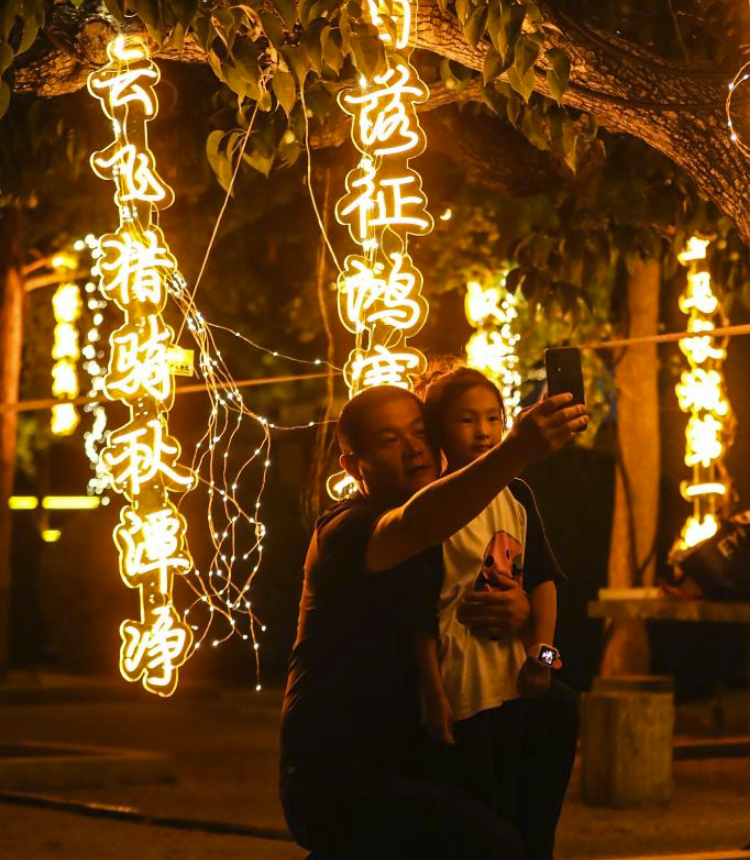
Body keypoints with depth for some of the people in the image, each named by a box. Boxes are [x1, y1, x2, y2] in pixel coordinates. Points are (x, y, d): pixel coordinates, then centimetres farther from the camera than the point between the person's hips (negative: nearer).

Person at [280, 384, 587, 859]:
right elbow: (418, 523, -33)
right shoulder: (346, 530, -11)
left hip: (405, 765, 9)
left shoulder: (452, 532, 16)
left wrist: (521, 609, -9)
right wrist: (517, 451, -48)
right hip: (337, 779, -9)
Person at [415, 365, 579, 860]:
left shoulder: (517, 496, 8)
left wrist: (542, 651, -6)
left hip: (516, 678, 5)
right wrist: (432, 694, -12)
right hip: (462, 685, -5)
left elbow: (543, 578, 9)